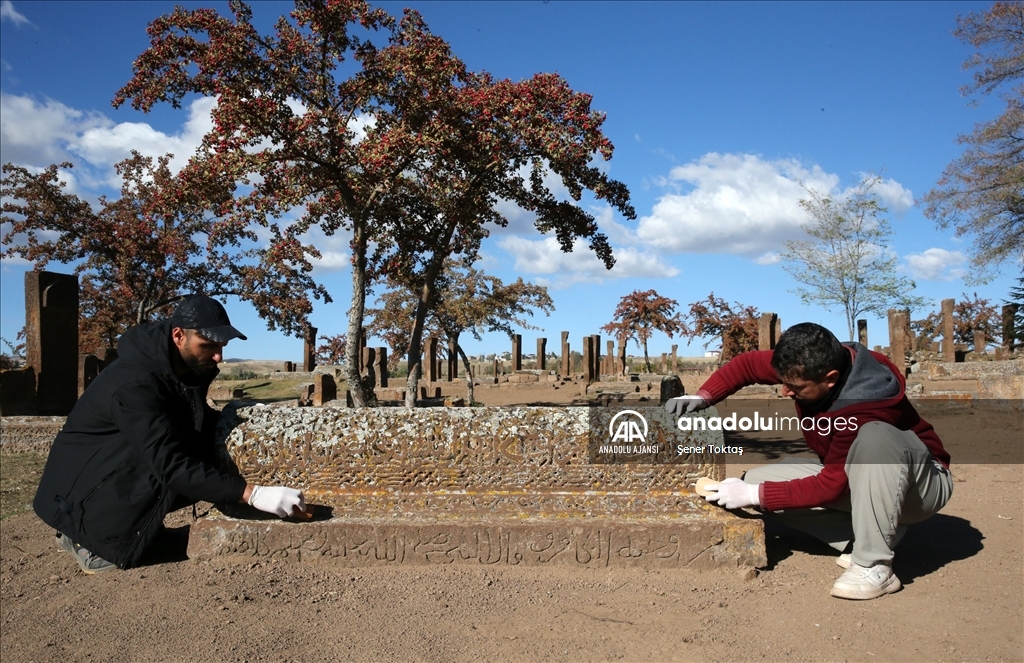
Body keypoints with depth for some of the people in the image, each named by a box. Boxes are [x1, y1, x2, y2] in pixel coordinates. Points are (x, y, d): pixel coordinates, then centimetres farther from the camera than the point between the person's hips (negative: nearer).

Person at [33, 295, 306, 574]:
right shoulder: (135, 382, -31)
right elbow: (172, 464, -37)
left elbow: (201, 424, 8)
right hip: (80, 496, -8)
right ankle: (85, 538, -9)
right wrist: (253, 494, -41)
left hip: (128, 479, 8)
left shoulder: (188, 369, -6)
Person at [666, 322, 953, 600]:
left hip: (923, 484, -7)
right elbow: (748, 364, -1)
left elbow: (830, 486, -30)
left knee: (874, 437, -41)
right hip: (858, 480, 7)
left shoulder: (866, 406, -36)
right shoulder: (814, 364, -16)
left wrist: (754, 495, -29)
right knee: (757, 479, -10)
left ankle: (874, 566, -30)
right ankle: (859, 539, -6)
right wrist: (703, 397, -16)